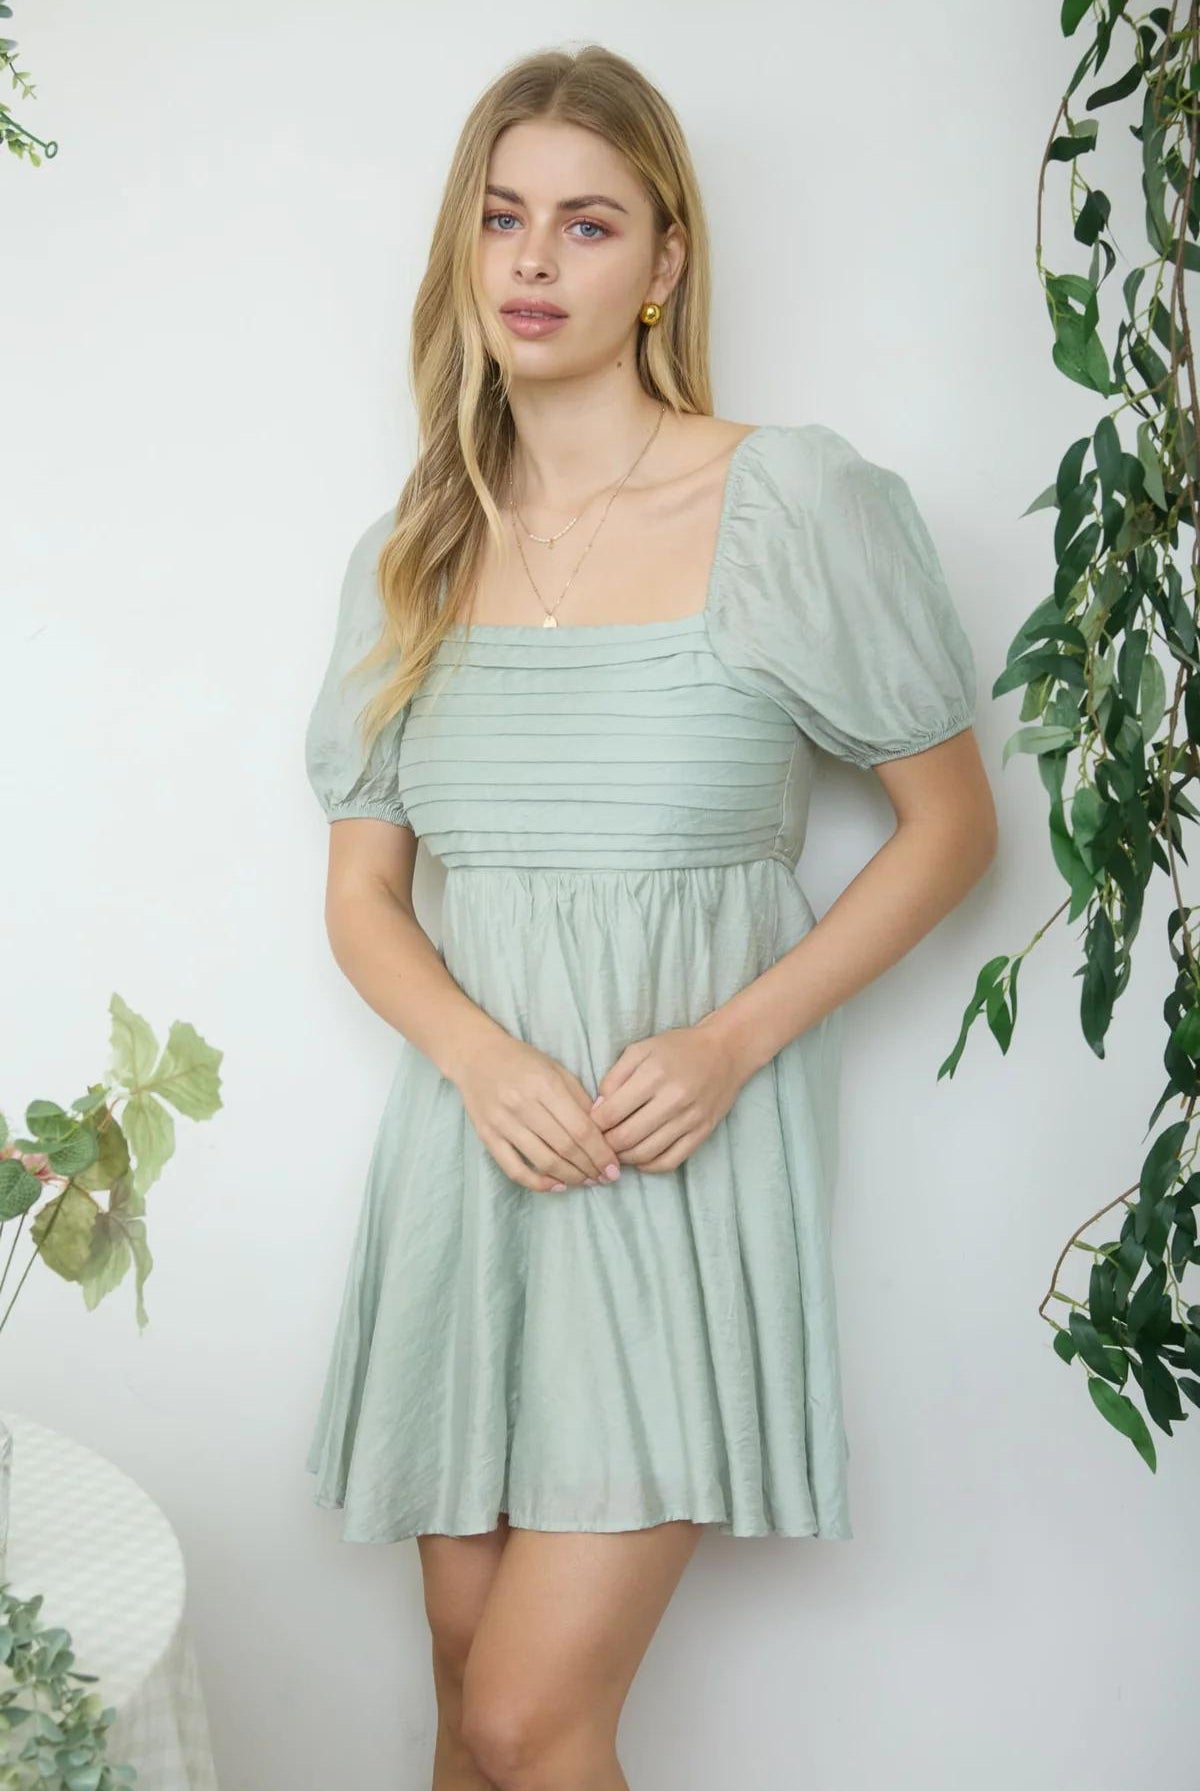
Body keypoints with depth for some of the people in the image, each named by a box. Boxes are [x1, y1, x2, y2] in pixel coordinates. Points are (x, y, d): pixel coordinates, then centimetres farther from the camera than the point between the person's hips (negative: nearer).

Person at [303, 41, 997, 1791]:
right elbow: (362, 892, 10)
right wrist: (484, 1059, -11)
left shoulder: (793, 502, -6)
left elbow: (951, 820, -1)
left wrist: (733, 1040, -14)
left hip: (691, 1161, -4)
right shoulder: (412, 554, 7)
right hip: (473, 1141, 4)